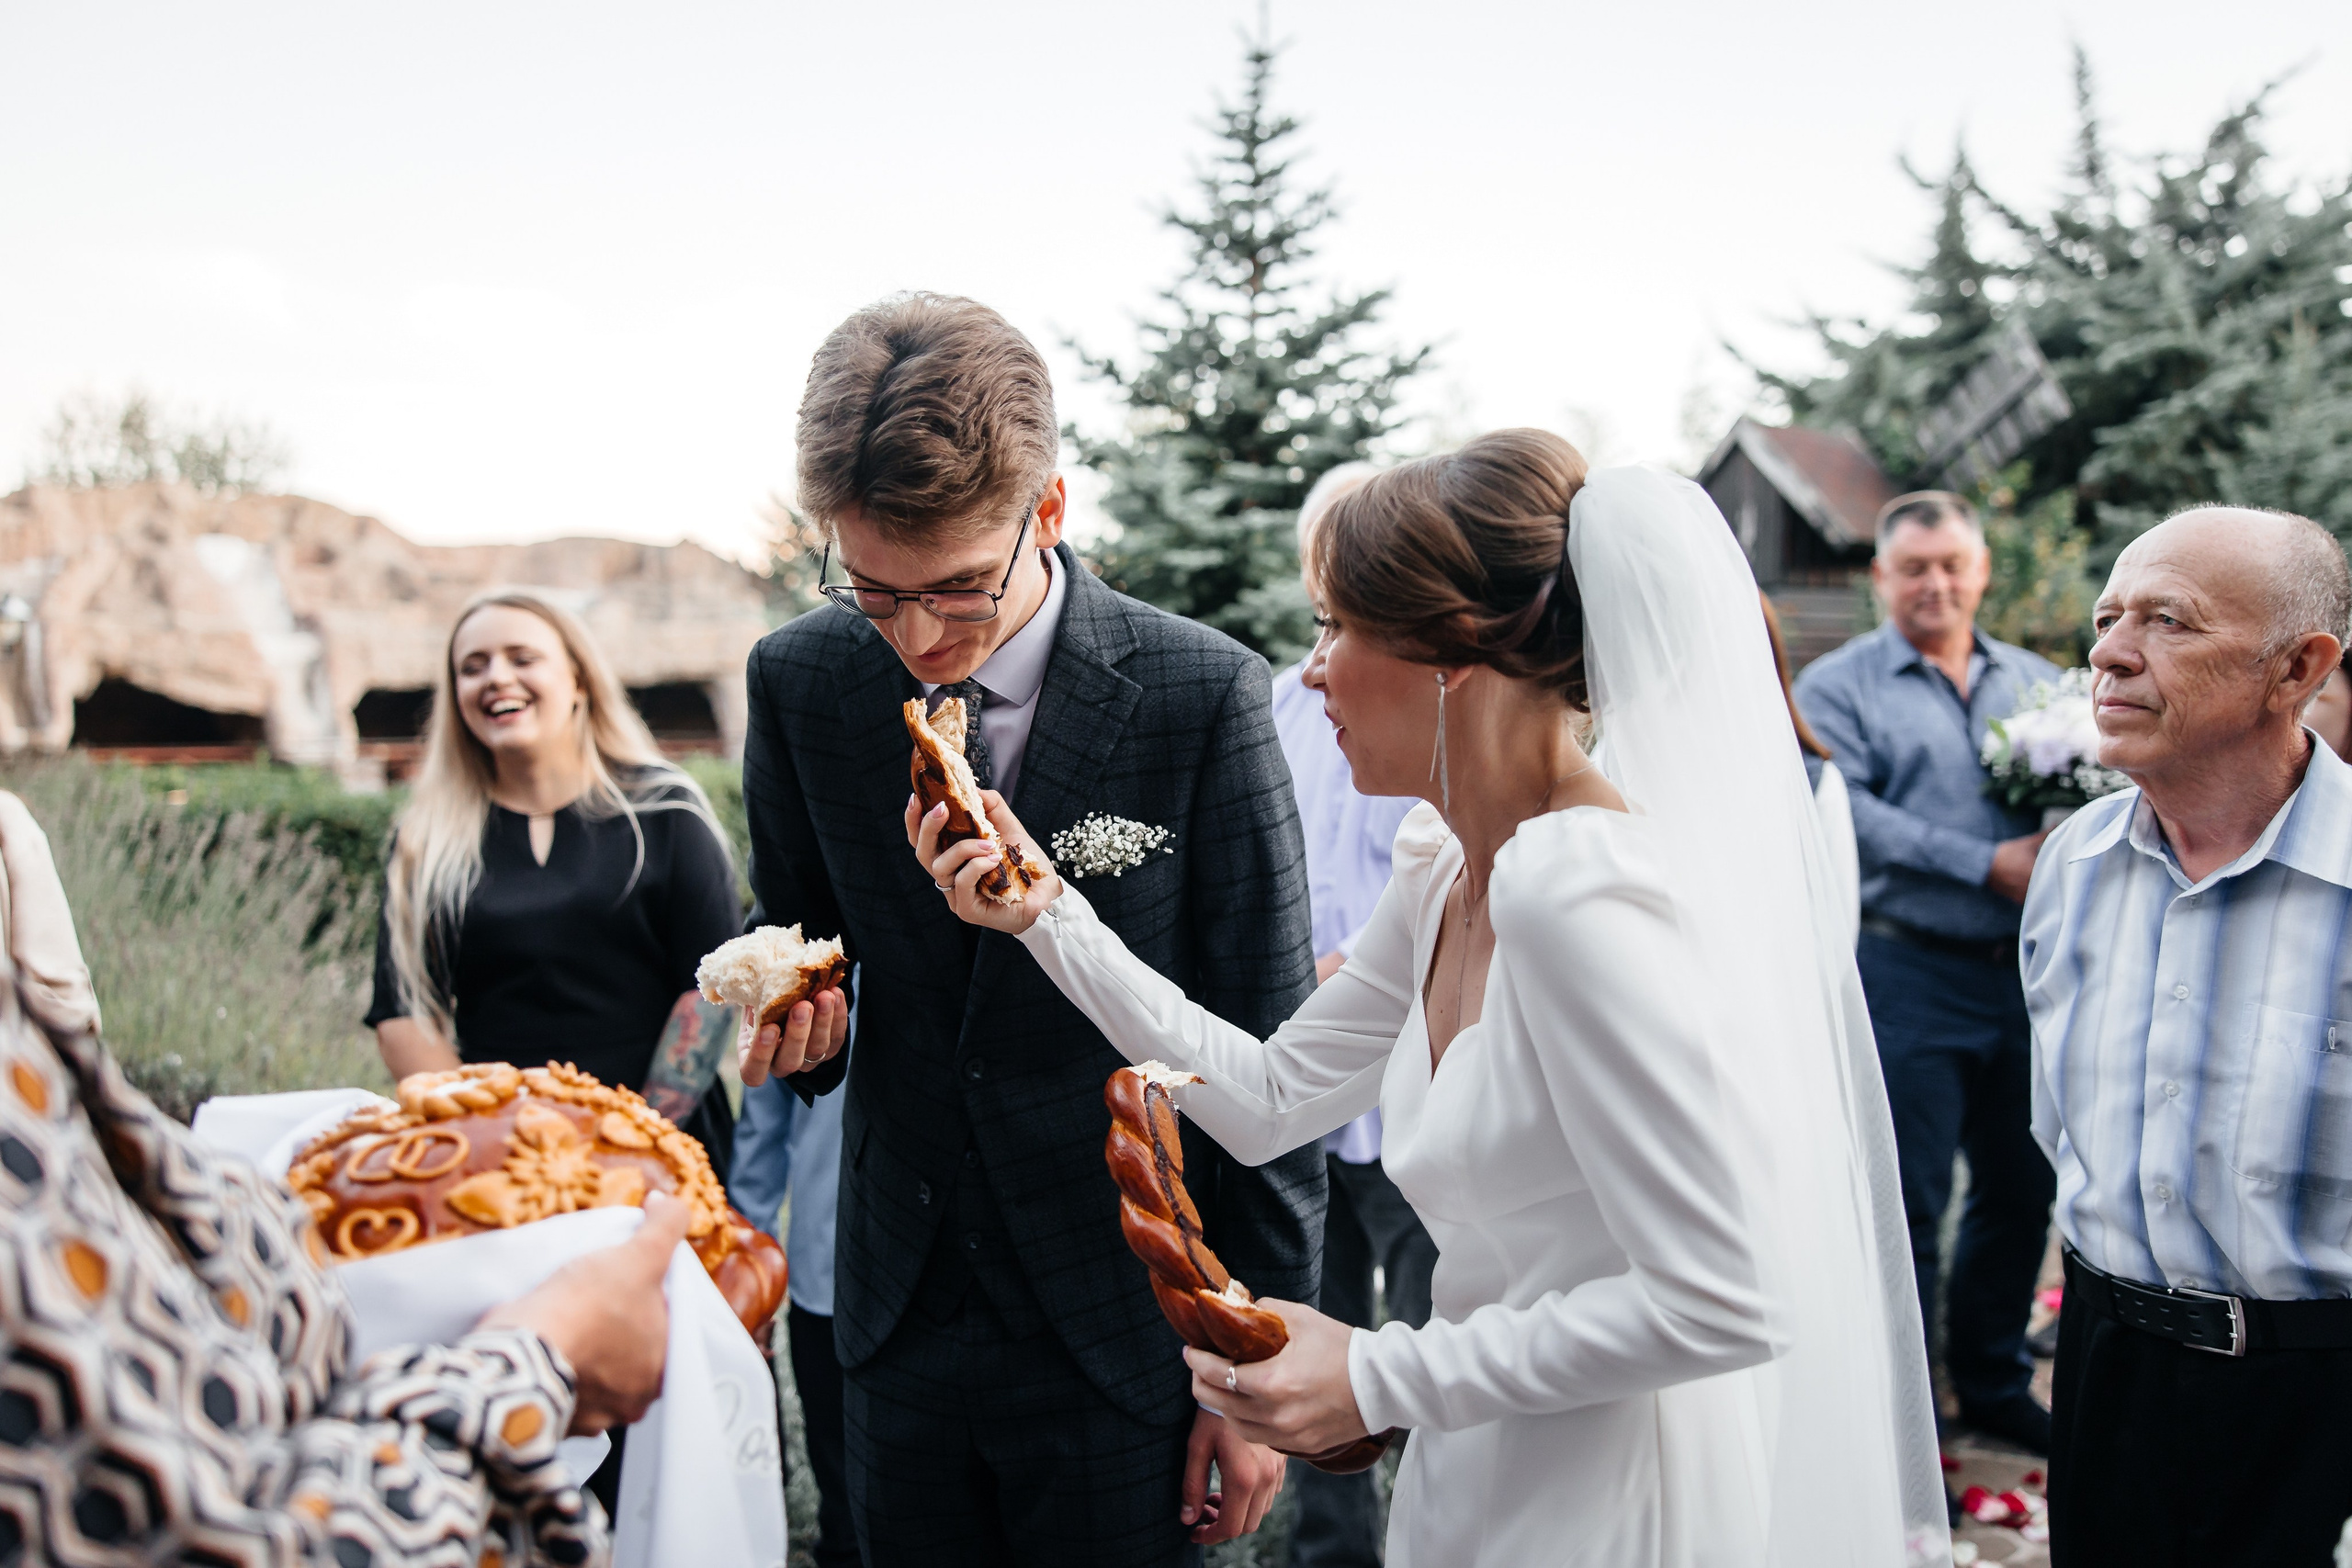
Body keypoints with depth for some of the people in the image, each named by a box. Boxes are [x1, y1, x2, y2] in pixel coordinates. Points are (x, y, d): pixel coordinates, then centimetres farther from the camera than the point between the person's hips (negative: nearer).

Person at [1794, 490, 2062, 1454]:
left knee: (2021, 1191, 15)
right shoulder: (1837, 687, -1)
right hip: (1912, 978, -5)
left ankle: (1994, 1385, 34)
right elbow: (1842, 812, -15)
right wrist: (1989, 864, -18)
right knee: (1905, 1206, -1)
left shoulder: (2037, 682, 14)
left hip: (2027, 973, 5)